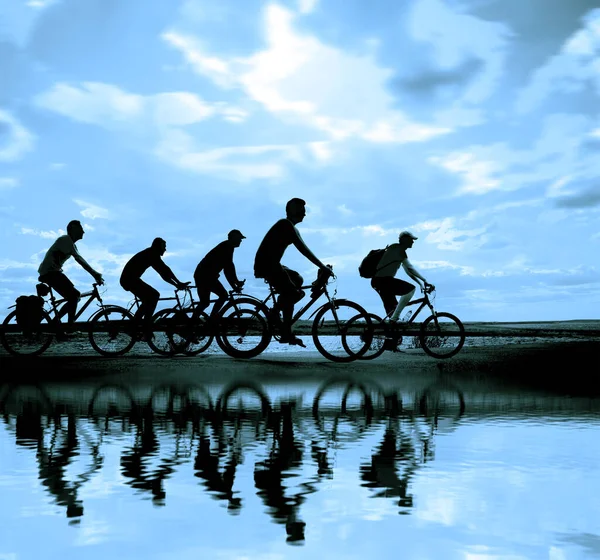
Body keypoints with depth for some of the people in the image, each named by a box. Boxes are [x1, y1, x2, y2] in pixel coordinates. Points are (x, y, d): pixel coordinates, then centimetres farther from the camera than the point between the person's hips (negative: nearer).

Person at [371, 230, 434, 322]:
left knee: (393, 309, 14)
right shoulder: (398, 249, -10)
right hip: (383, 280, -11)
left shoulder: (399, 251, 21)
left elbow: (408, 271, 24)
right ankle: (394, 318, -17)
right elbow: (410, 268, -18)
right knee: (411, 289, -15)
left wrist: (421, 283, 16)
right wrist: (425, 281, -16)